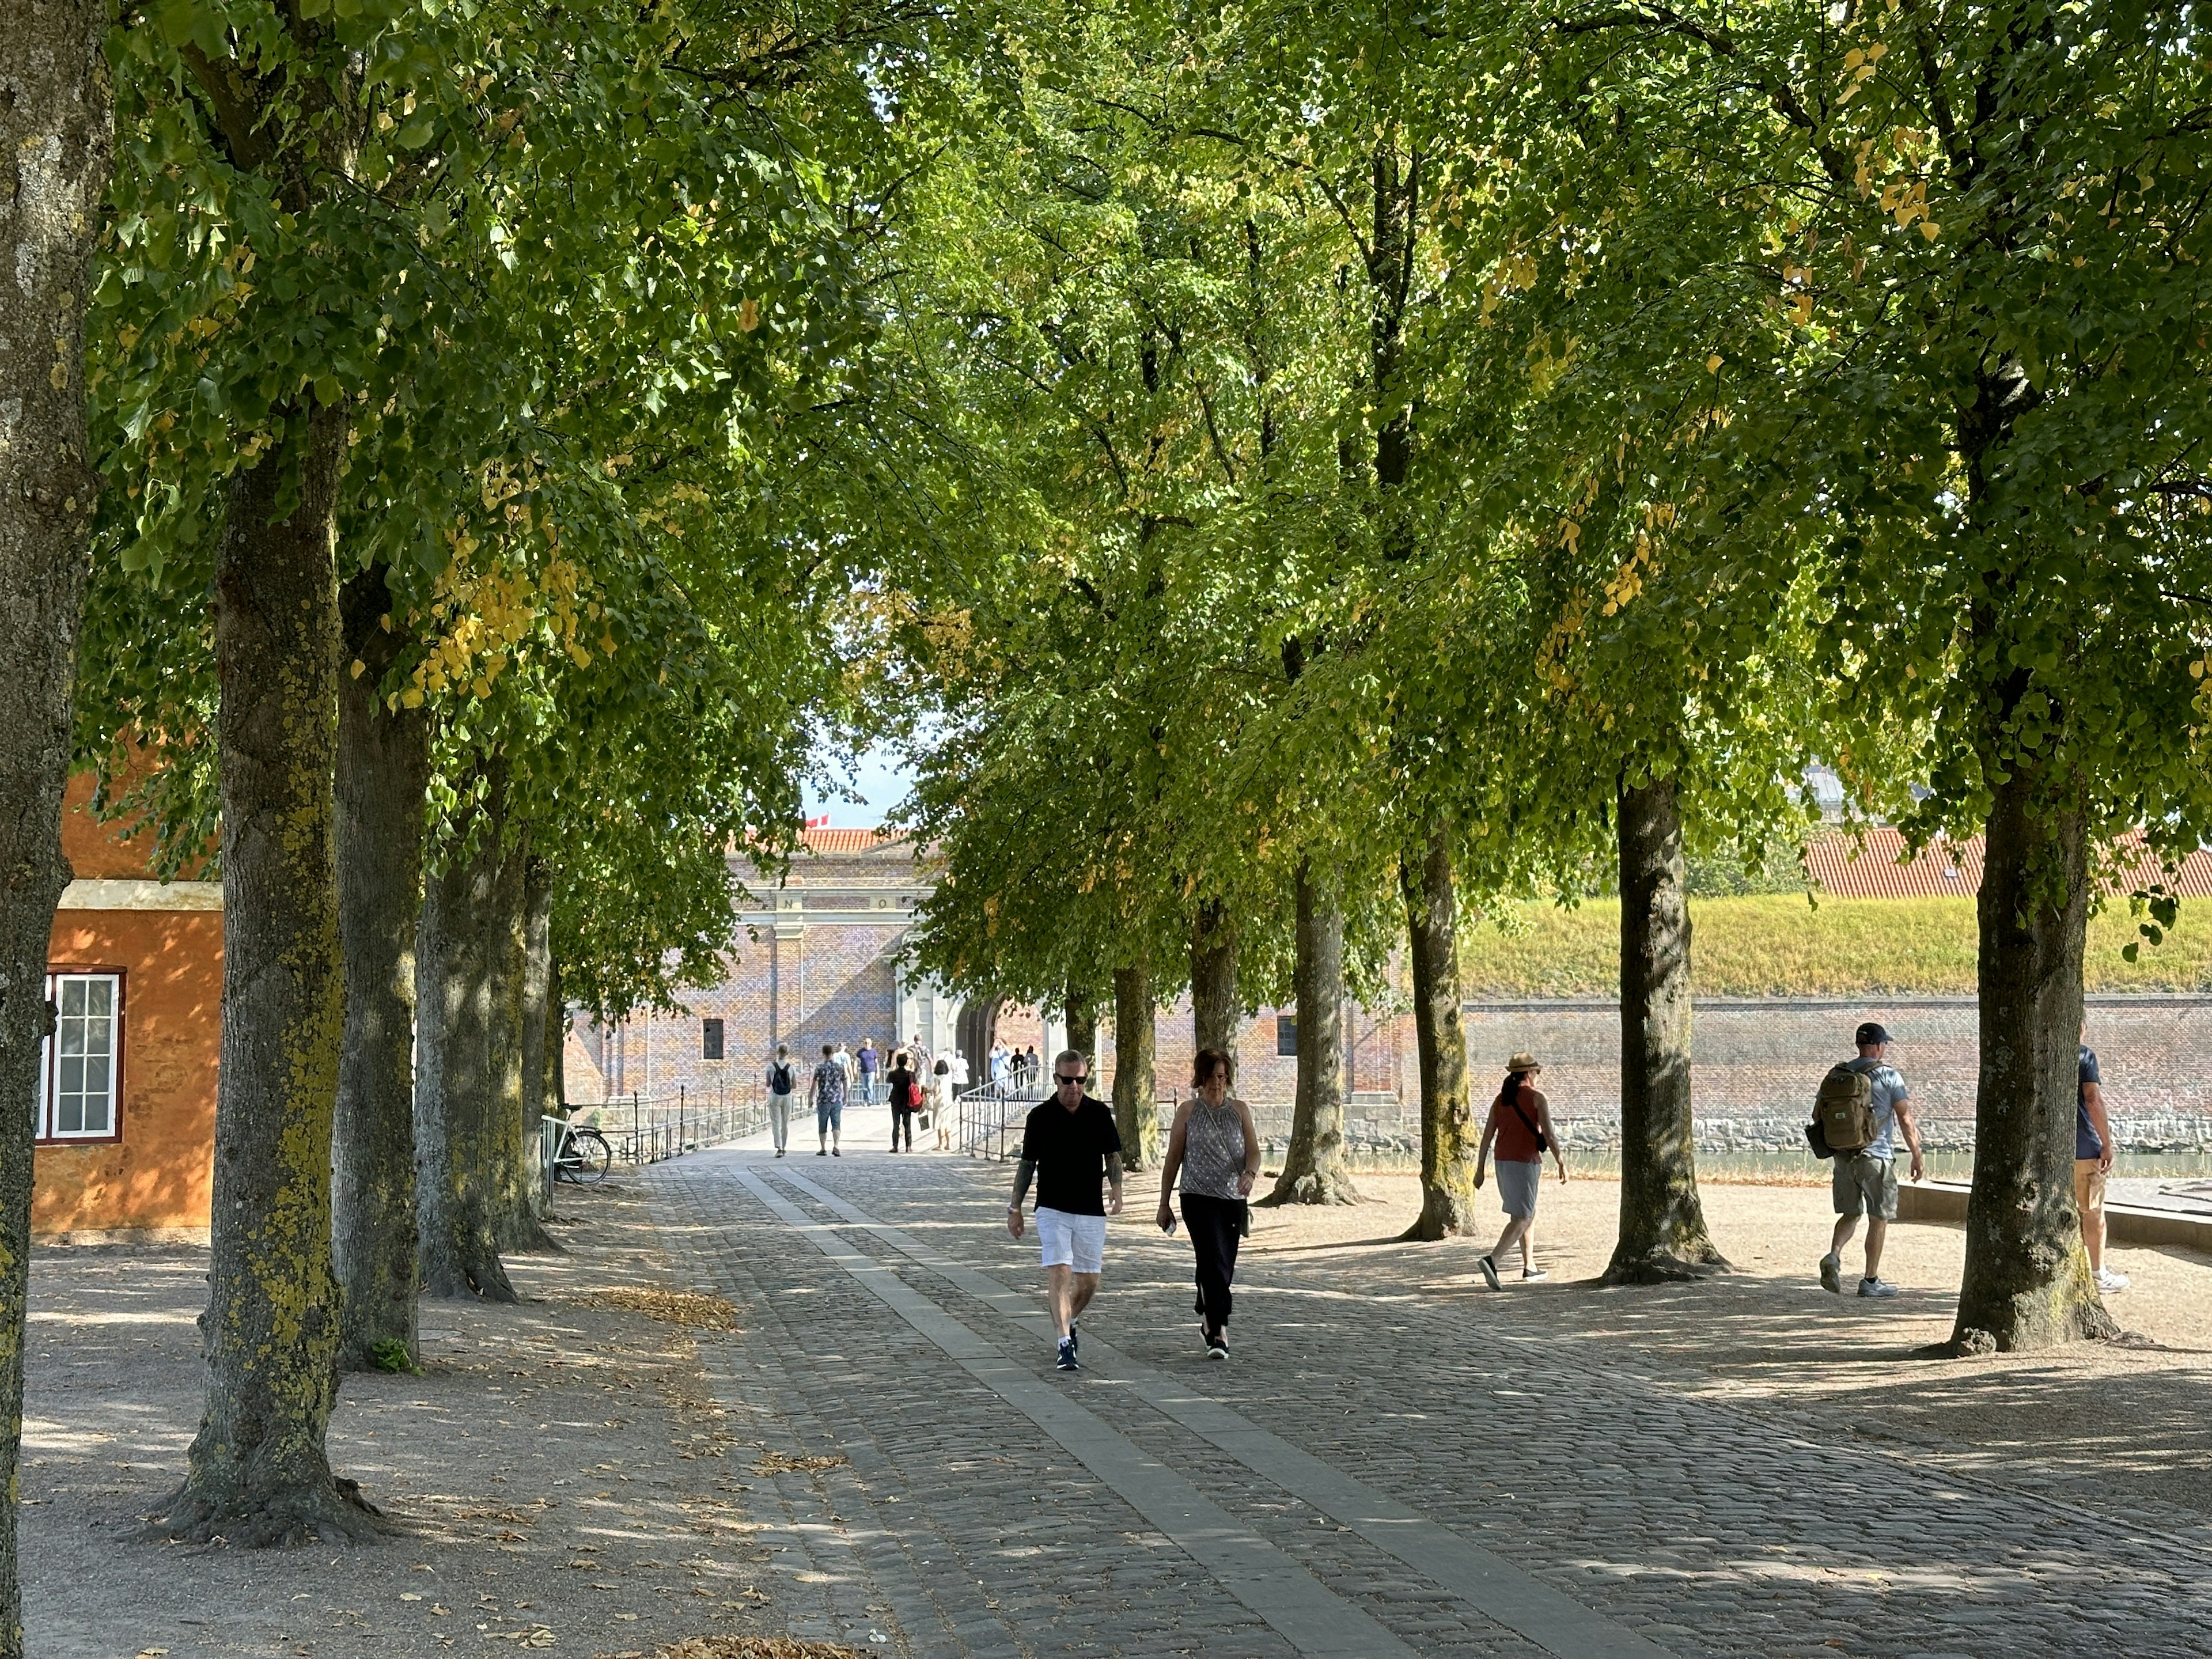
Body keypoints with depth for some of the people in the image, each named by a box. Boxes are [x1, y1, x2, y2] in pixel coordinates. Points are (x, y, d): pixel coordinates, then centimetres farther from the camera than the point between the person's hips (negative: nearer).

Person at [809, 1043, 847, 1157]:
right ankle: (836, 1147, -18)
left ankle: (823, 1149, 15)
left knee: (822, 1126, 10)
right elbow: (844, 1084, 7)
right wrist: (845, 1098, 18)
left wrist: (810, 1098, 4)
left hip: (823, 1100, -2)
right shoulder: (840, 1068, 2)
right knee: (836, 1125, 1)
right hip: (837, 1100, 2)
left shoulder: (820, 1068, -6)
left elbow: (814, 1085, -5)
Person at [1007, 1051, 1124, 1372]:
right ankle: (1064, 1344, -17)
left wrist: (1116, 1188, -7)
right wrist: (1015, 1208, 7)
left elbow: (1113, 1155, 10)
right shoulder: (1040, 1117, 0)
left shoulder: (1100, 1113, 3)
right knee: (1059, 1273, -15)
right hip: (1052, 1209, -2)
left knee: (1089, 1280, 7)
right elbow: (1027, 1164, 7)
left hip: (1091, 1211, 2)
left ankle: (1067, 1321, 36)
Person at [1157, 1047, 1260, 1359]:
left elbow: (1253, 1151, 2)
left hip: (1233, 1199, 3)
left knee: (1223, 1267, 10)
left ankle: (1208, 1322, 31)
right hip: (1198, 1196, -3)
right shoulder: (1187, 1111, 4)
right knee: (1214, 1263, -17)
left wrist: (1250, 1173, -21)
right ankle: (1219, 1332, -20)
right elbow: (1173, 1158, 7)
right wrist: (1164, 1204, 7)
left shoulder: (1239, 1110, 10)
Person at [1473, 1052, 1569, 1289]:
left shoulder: (1500, 1100, 10)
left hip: (1503, 1163, 7)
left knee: (1529, 1213, 22)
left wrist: (1480, 1170, 8)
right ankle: (1491, 1261, -27)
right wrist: (1561, 1163, -3)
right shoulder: (1537, 1098, -7)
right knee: (1521, 1219, -8)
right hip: (1525, 1163, -7)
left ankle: (1529, 1266, 26)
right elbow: (1549, 1135, -13)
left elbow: (1487, 1136, 6)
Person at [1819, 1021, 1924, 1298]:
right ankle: (1871, 1280, 8)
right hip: (1877, 1156, -4)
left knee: (1850, 1213, 15)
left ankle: (1833, 1255, -11)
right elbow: (1905, 1120, -7)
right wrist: (1917, 1156, 2)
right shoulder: (1889, 1075, -8)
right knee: (1879, 1218, 6)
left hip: (1844, 1157, 4)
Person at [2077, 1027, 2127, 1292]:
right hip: (2082, 1146, -5)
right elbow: (2093, 1100, -17)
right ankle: (2098, 1274, 11)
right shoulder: (2083, 1054, -10)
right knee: (2093, 1211, 6)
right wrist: (2107, 1145, -13)